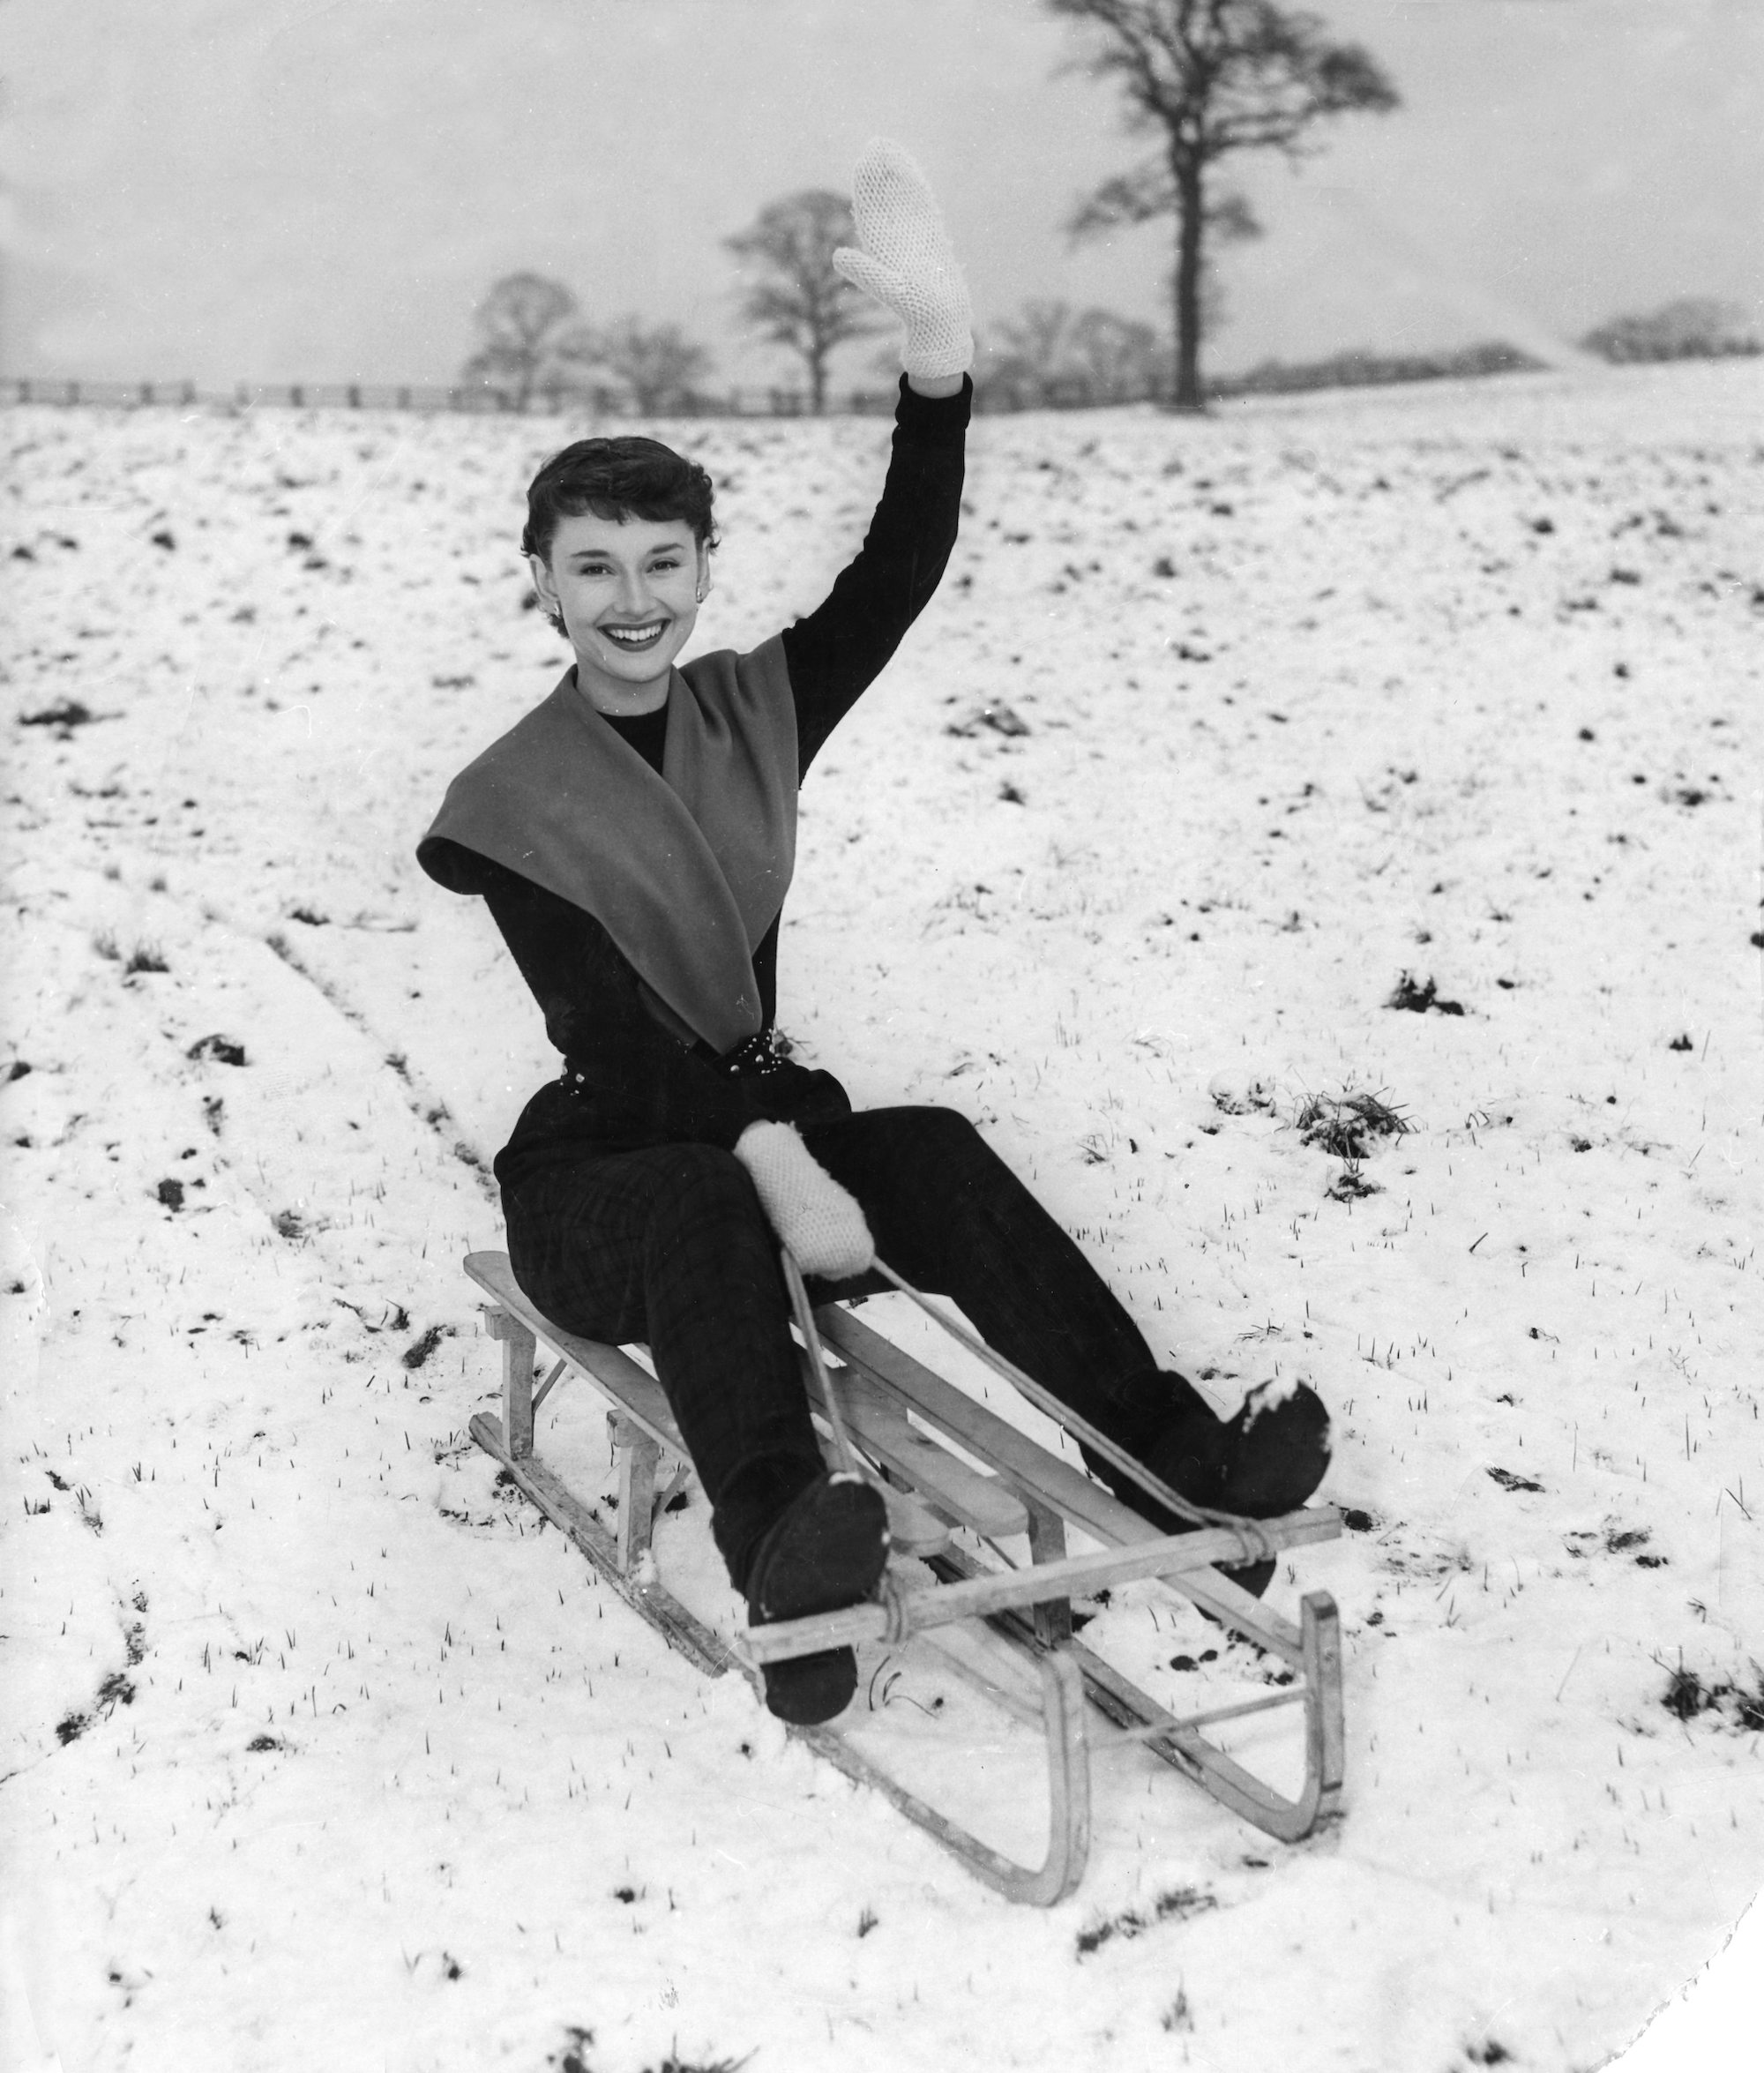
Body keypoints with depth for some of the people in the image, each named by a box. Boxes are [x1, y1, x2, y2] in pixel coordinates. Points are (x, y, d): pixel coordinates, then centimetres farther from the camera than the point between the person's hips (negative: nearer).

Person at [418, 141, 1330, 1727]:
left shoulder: (756, 711, 4)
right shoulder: (511, 803, -9)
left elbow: (901, 569, -12)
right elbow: (609, 1025, -20)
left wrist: (939, 350, -27)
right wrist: (771, 1153, -36)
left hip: (758, 1128, 4)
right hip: (592, 1172, -4)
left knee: (931, 1150, -26)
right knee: (707, 1208, -37)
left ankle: (1163, 1450, -35)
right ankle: (785, 1562, -58)